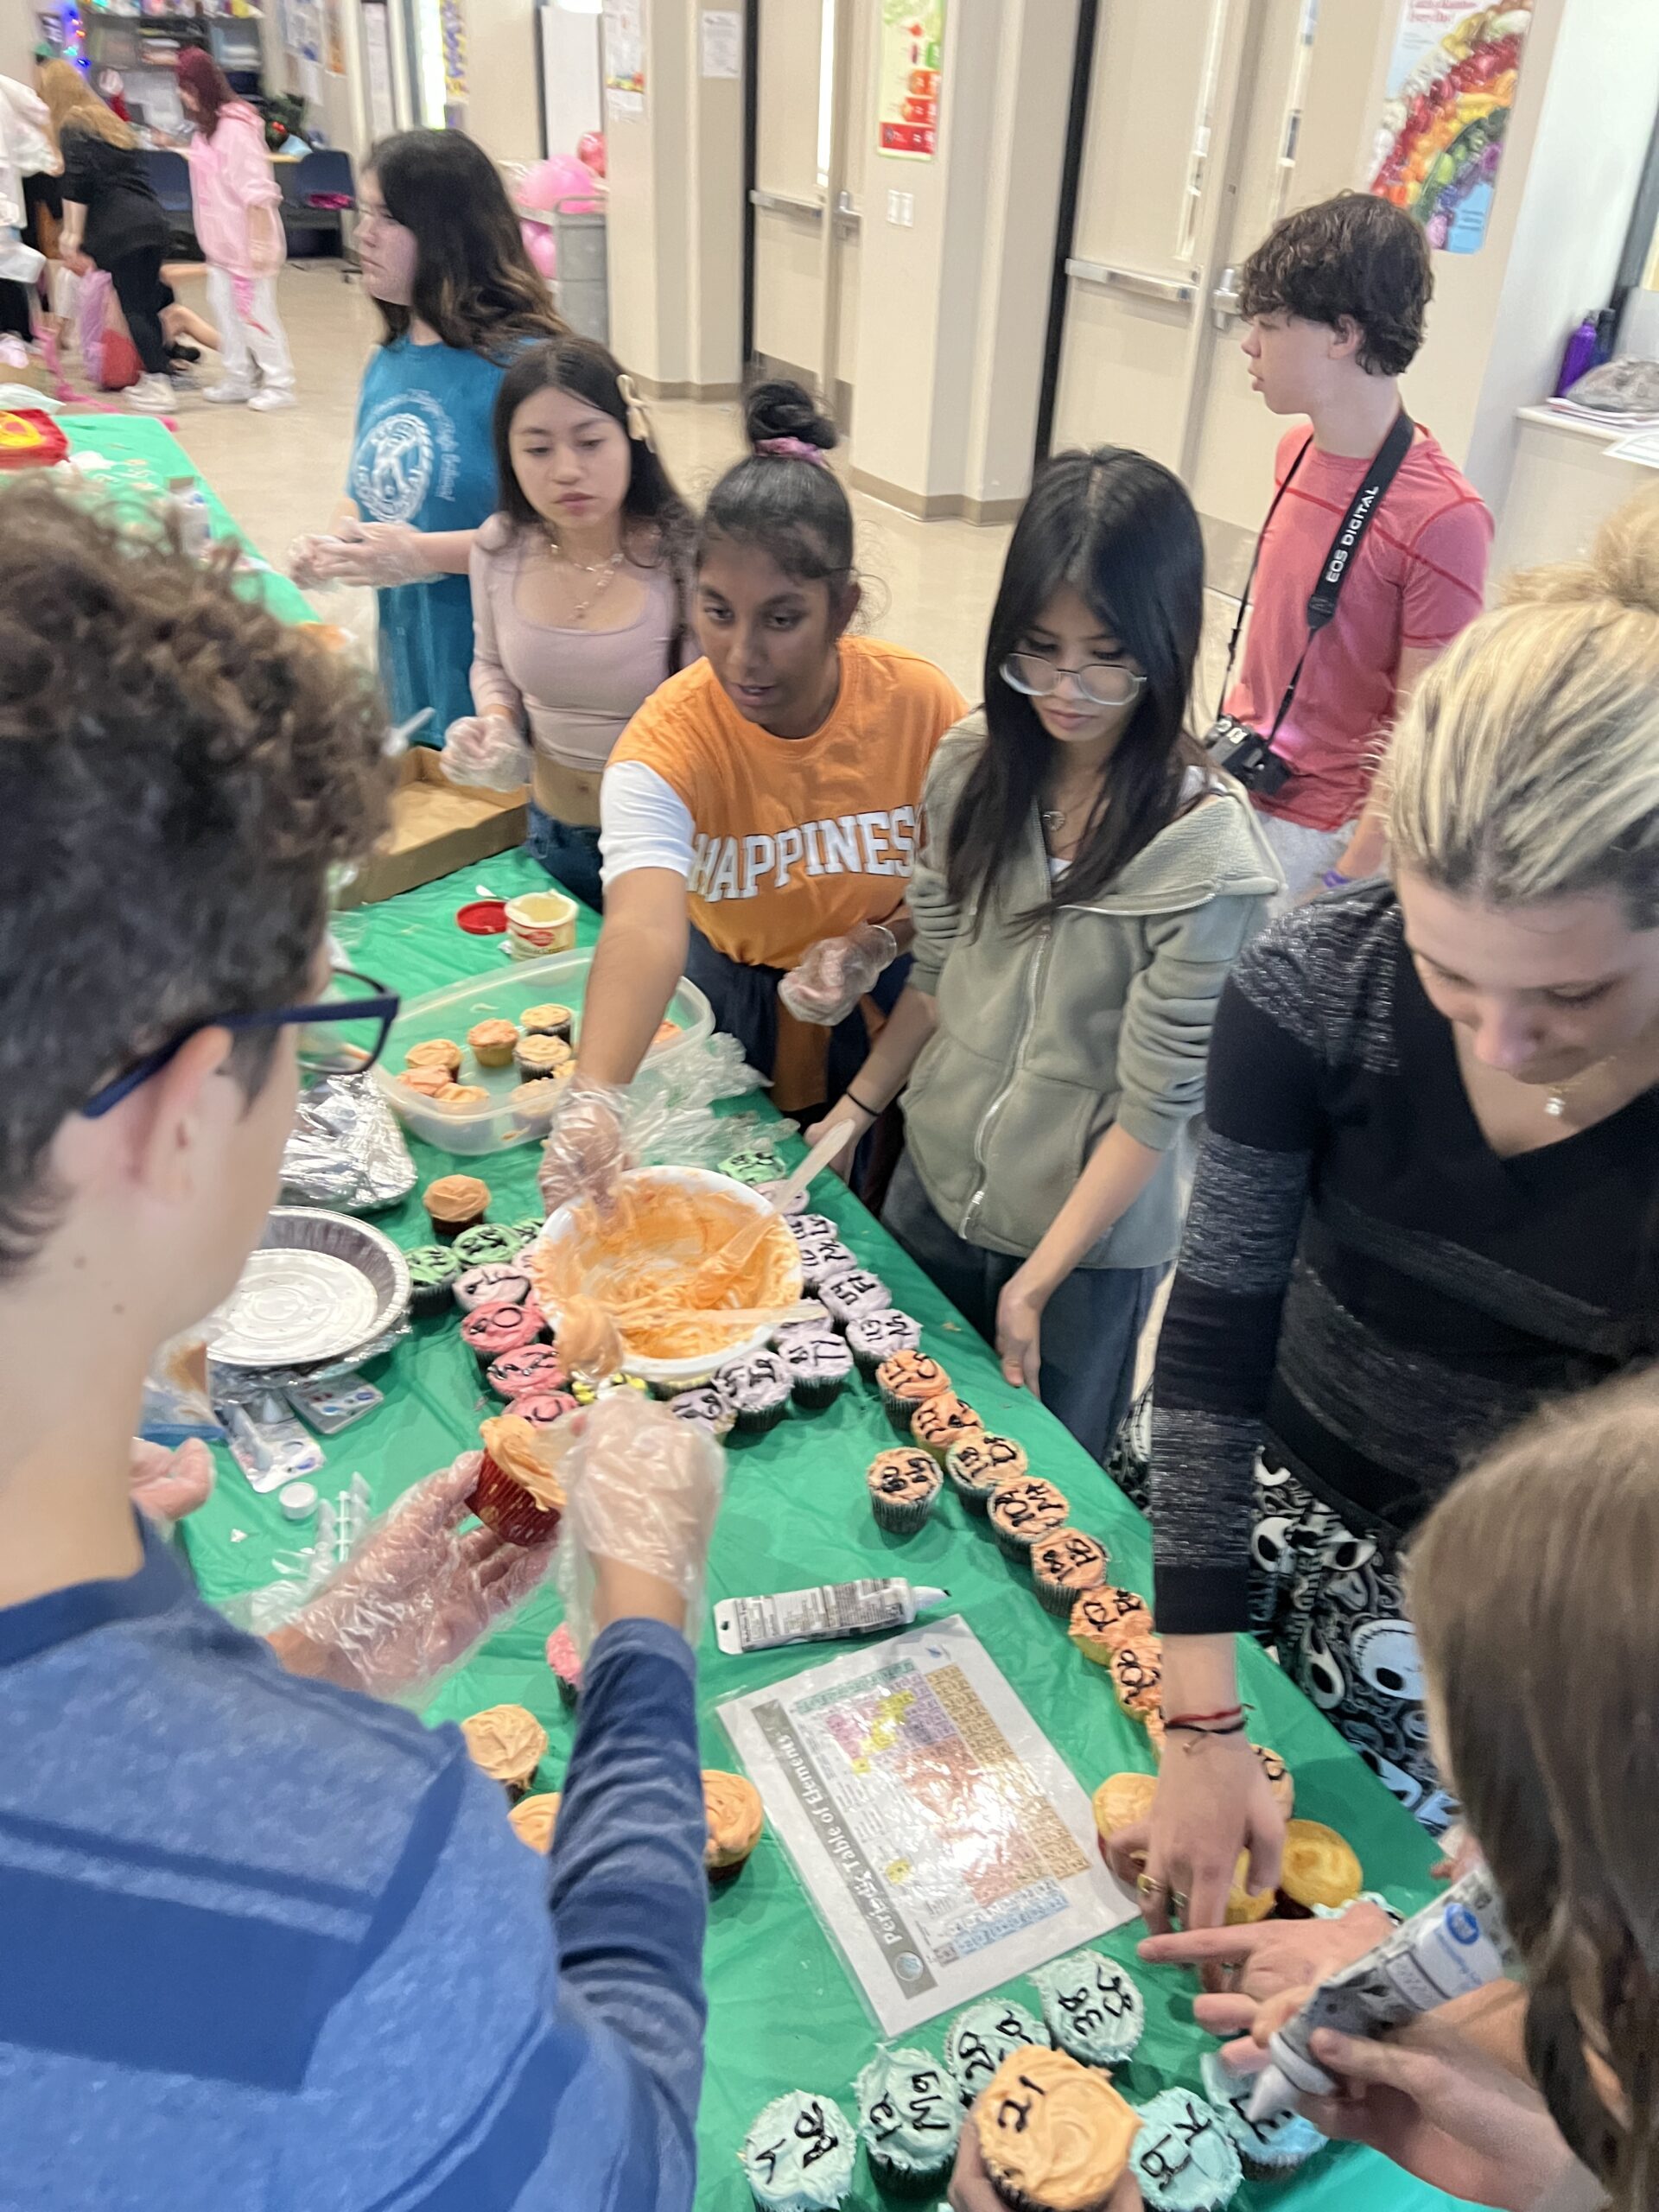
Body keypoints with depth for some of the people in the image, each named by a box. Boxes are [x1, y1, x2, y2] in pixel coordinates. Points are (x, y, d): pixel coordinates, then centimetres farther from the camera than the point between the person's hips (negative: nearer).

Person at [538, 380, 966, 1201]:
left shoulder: (922, 706, -21)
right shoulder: (668, 740, -27)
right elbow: (644, 928, -44)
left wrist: (882, 941, -27)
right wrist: (593, 1096, -60)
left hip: (885, 1011, 1)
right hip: (727, 1008, -1)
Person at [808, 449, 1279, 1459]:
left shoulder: (1208, 850, -24)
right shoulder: (972, 764, -8)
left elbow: (1157, 1098, -19)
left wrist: (1038, 1279, -16)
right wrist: (856, 1108, 2)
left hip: (1089, 1233, -4)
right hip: (935, 1184, 5)